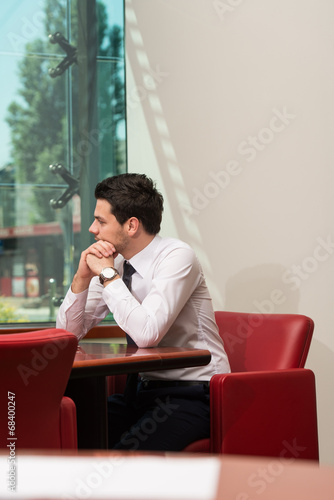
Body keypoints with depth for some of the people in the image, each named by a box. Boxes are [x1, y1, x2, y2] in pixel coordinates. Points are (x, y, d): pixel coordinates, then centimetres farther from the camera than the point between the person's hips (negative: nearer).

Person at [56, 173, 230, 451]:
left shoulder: (177, 256, -15)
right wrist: (83, 276, -8)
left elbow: (147, 333, -29)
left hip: (192, 394, -7)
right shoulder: (115, 261, 5)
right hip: (144, 388, 7)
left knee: (126, 455, -29)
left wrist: (108, 274, -18)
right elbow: (68, 333, 7)